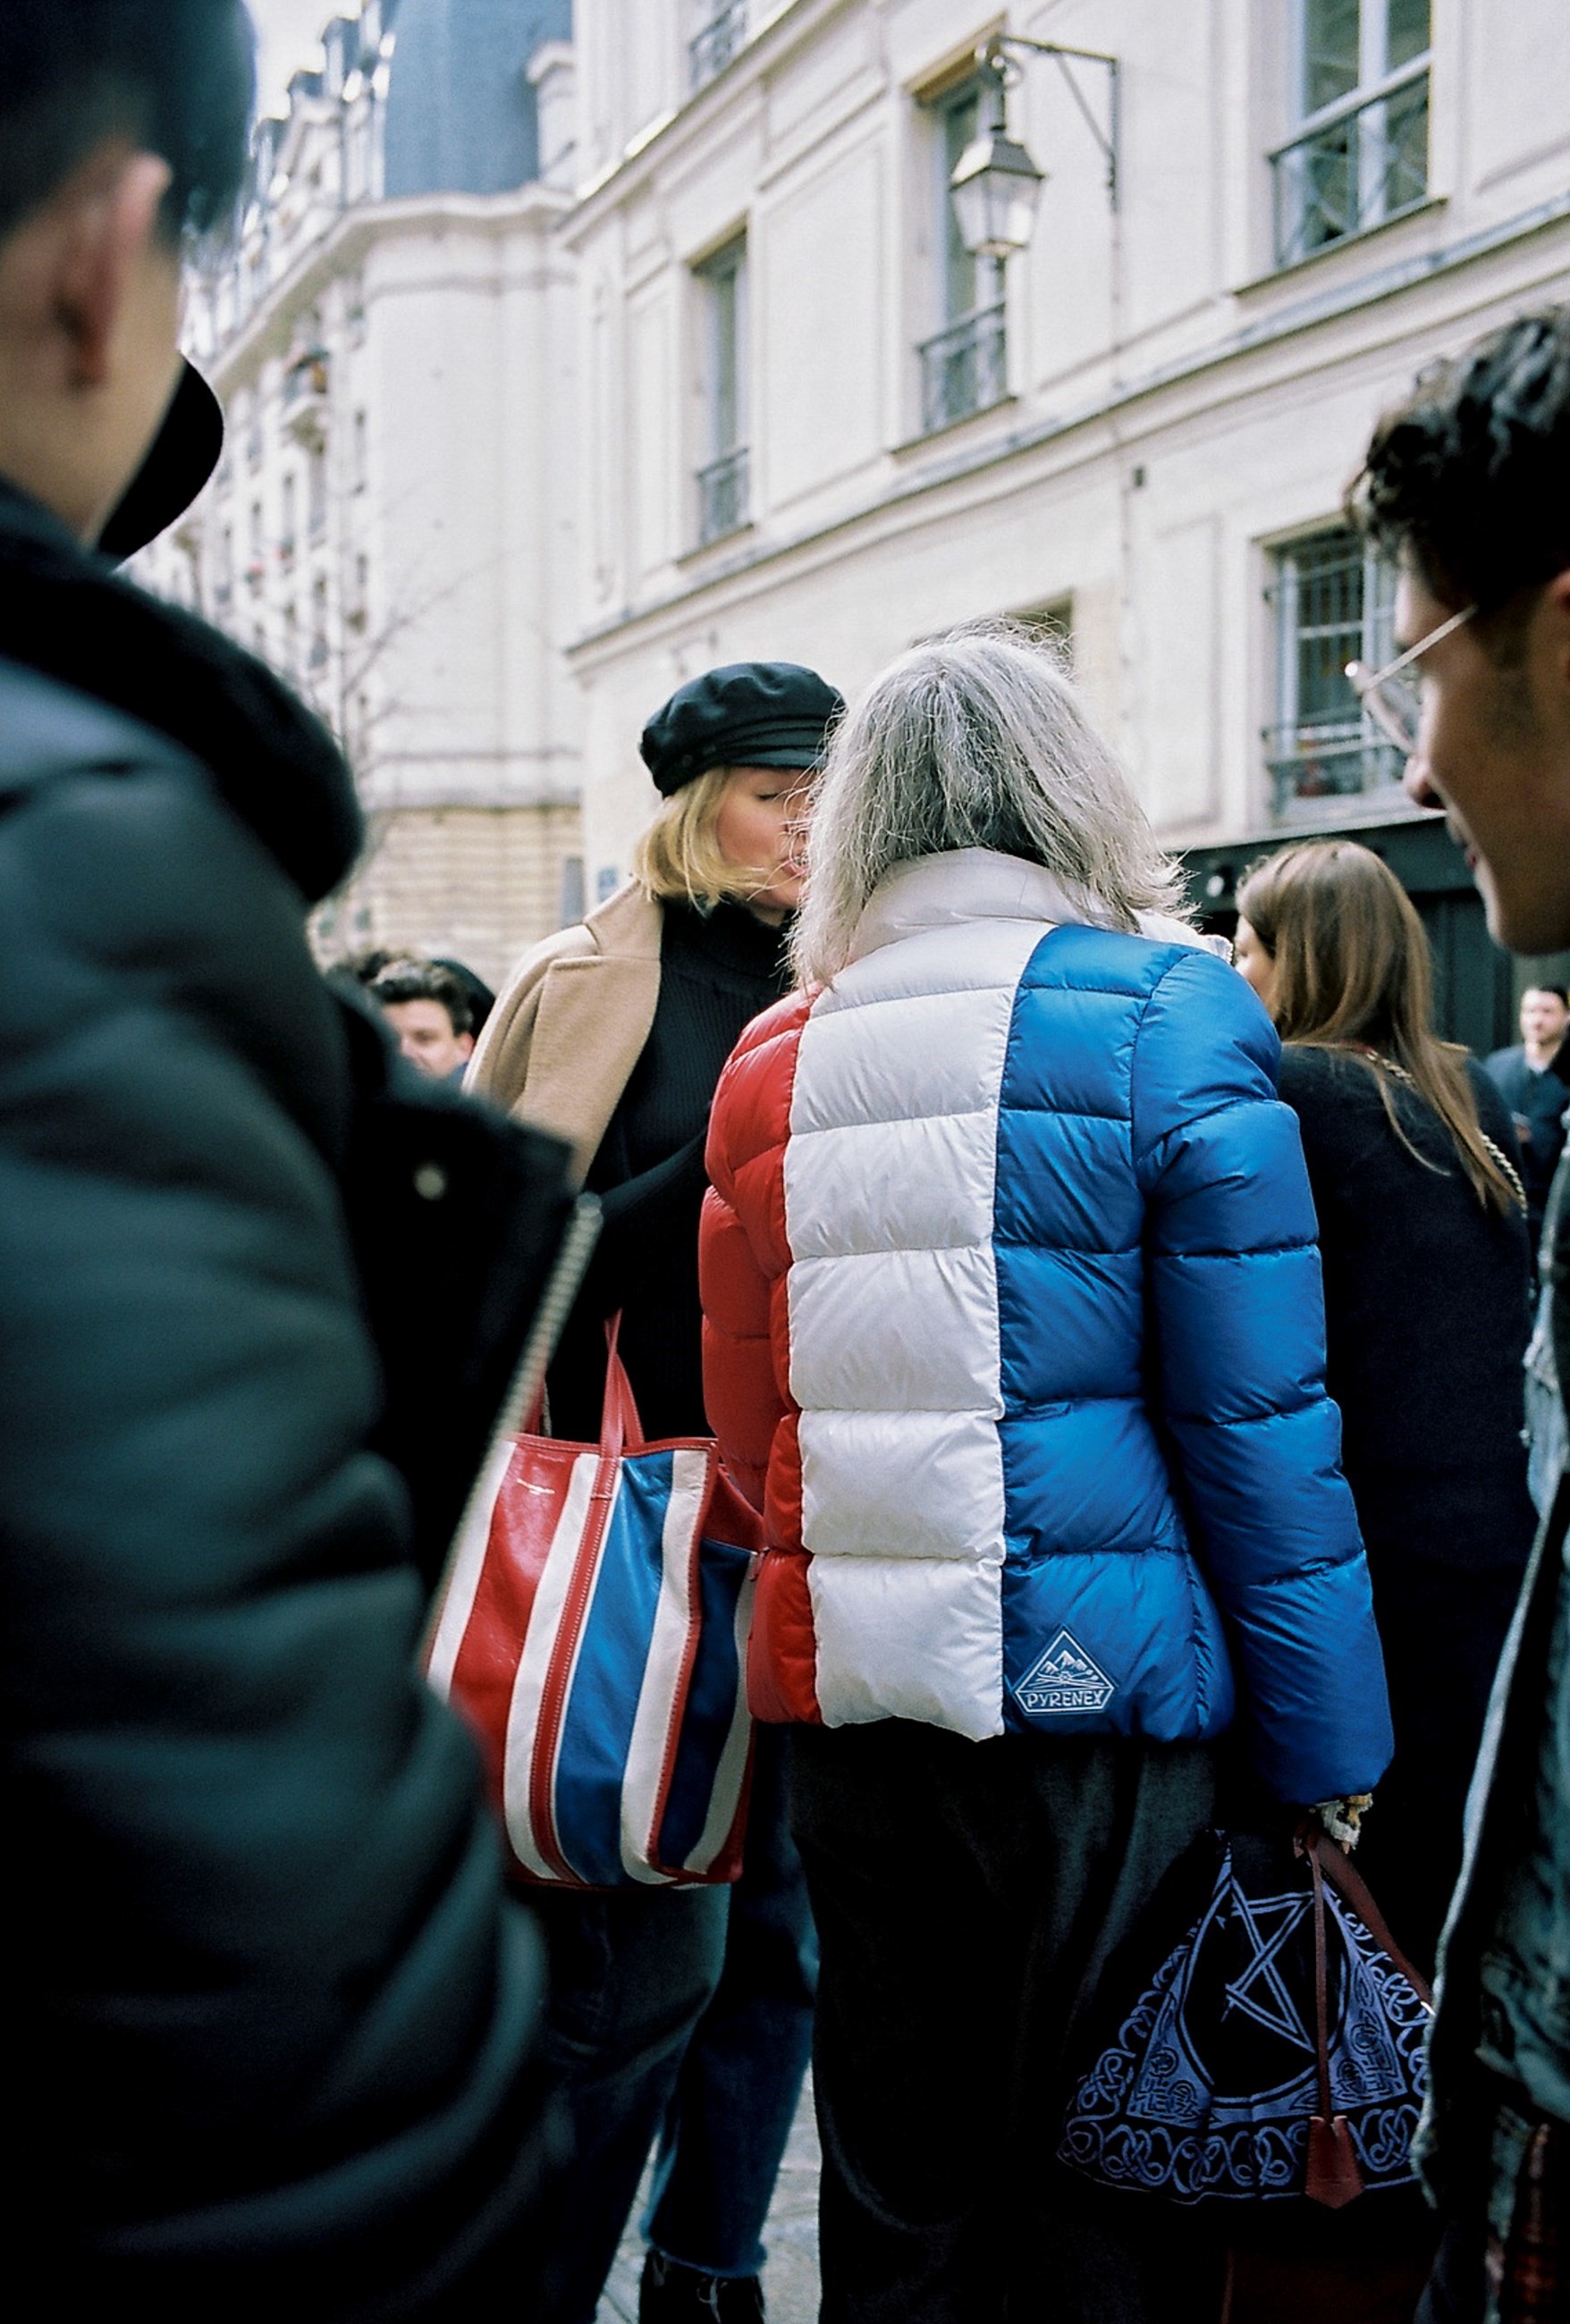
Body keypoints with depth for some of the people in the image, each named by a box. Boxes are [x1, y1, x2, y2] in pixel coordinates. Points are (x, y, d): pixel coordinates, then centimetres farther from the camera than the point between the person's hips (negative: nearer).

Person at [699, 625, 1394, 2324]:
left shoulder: (774, 1062, 6)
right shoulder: (1167, 1015, -6)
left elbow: (751, 1439, 9)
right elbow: (1260, 1425, -9)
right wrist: (1328, 1763, -3)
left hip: (843, 1708, 4)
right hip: (1101, 1694, -4)